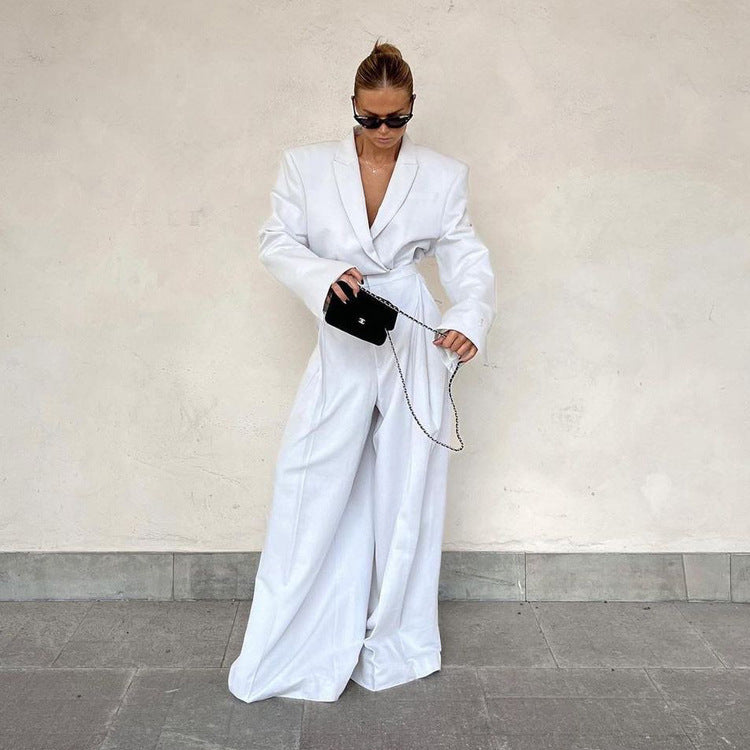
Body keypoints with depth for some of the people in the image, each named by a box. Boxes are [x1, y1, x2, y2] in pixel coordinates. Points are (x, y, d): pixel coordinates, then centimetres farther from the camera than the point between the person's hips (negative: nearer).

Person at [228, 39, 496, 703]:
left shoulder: (444, 175, 5)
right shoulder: (307, 165, 4)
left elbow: (469, 260, 3)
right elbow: (278, 242, 3)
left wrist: (470, 319, -17)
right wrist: (324, 277, -18)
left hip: (415, 347, 0)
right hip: (340, 348, 0)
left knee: (407, 492, 8)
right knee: (313, 491, -2)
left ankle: (396, 645, 26)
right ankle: (289, 654, 13)